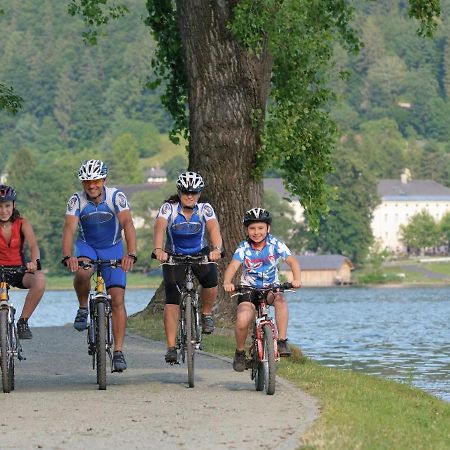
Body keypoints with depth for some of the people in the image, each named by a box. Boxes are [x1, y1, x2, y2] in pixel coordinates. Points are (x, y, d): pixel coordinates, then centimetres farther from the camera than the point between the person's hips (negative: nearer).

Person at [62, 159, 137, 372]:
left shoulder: (116, 197, -22)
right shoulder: (76, 200, -19)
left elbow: (128, 224, -33)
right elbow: (69, 229, -30)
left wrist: (130, 254, -49)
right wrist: (67, 256, -48)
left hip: (112, 248, 0)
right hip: (86, 246, 0)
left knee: (117, 299, -11)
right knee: (82, 272, -34)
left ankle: (118, 352, -8)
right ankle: (83, 309, -5)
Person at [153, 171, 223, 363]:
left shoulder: (205, 209, -15)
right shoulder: (169, 208, -18)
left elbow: (214, 230, -32)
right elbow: (159, 228, -35)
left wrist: (216, 249, -53)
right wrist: (158, 249, -55)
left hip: (200, 253, 1)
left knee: (210, 280, -28)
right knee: (172, 298, -16)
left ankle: (206, 315, 1)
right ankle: (171, 347, -16)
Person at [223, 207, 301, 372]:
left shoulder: (275, 244, -10)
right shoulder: (244, 247, -11)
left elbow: (292, 261, -20)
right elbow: (233, 266, -25)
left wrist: (296, 279, -40)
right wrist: (227, 282, -46)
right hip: (249, 289, 0)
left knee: (280, 299, -35)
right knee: (242, 321, -24)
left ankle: (282, 341, -26)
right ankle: (240, 353, 4)